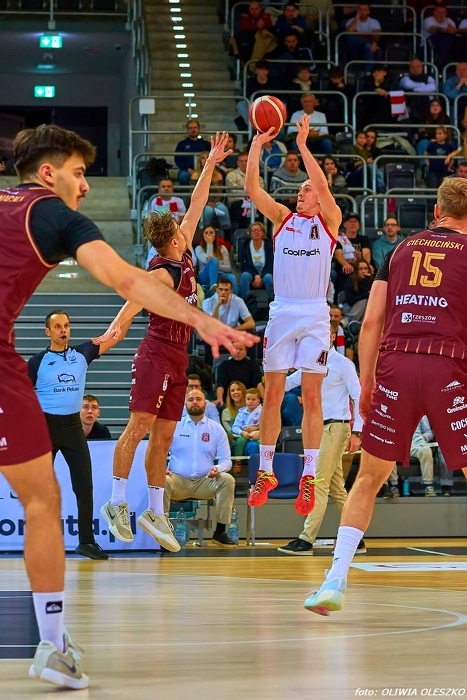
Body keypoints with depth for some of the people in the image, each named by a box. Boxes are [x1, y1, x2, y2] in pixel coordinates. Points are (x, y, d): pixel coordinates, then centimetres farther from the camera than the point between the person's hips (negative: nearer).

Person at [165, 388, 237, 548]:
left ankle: (220, 532, -19)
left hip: (206, 482, 1)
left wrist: (218, 468, -17)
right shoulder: (174, 426, 7)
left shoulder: (217, 429, 9)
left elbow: (226, 460, 8)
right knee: (163, 481, -34)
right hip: (178, 480, -1)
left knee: (227, 480, -28)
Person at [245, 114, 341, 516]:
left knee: (312, 397, -4)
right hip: (282, 312, 3)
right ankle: (266, 473, 13)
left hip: (315, 315, -3)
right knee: (272, 395, 4)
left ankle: (309, 478, -2)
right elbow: (252, 187, 0)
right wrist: (257, 143, -7)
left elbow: (324, 186, -15)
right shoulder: (283, 218, 11)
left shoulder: (329, 221, 4)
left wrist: (302, 146, -16)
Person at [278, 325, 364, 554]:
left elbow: (358, 397, -10)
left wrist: (356, 432, -18)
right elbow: (285, 383, 15)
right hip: (320, 428, 8)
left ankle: (306, 540, -12)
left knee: (319, 483, -11)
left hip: (336, 427, -8)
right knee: (336, 488, 8)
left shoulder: (342, 364, -6)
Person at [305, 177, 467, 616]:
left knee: (368, 478, 13)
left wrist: (366, 385, 15)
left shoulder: (401, 249, 18)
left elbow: (371, 322, 11)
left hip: (395, 366, 3)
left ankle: (335, 582, 5)